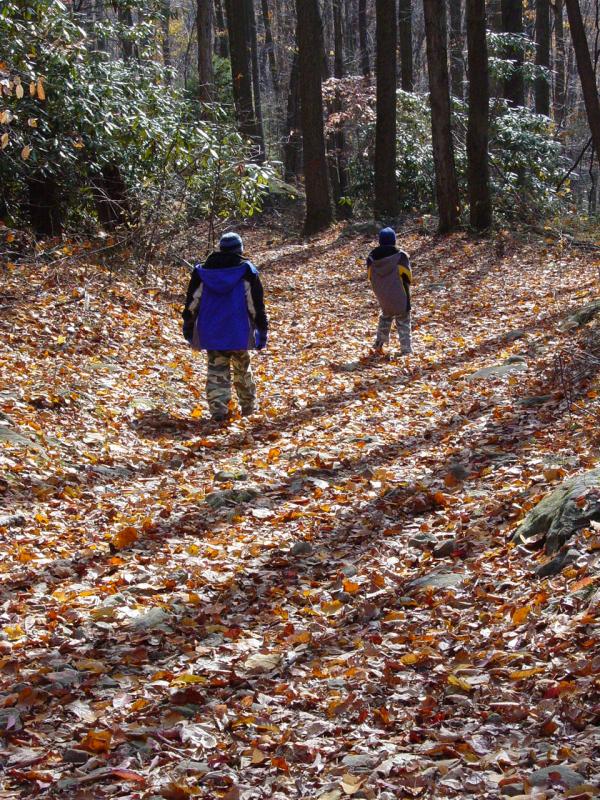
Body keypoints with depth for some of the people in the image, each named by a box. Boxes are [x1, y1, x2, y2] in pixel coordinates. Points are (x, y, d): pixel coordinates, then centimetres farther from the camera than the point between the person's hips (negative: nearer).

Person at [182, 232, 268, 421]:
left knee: (216, 369, 3)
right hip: (239, 333, -1)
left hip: (211, 332, 1)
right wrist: (262, 331, 4)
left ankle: (218, 409, -11)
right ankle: (248, 406, 27)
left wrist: (188, 327, 17)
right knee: (242, 368, 16)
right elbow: (257, 305, -2)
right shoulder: (247, 271, -2)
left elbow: (192, 303, 8)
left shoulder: (202, 271, 4)